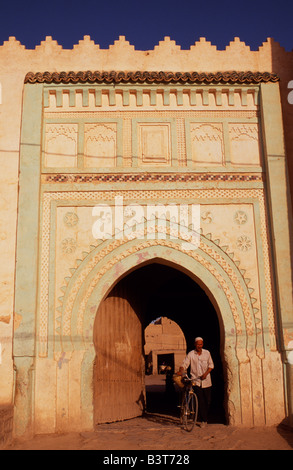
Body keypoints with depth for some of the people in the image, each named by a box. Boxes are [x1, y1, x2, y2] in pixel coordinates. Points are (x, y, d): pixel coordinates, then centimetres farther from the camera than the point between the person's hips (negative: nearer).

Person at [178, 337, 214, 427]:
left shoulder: (207, 353, 3)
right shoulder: (190, 354, -3)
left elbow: (211, 365, 5)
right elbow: (184, 364, -6)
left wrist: (206, 373, -9)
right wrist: (181, 371, -26)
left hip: (206, 381, 2)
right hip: (196, 381, -2)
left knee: (207, 400, 6)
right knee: (200, 401, -8)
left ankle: (204, 417, 28)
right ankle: (203, 420, 3)